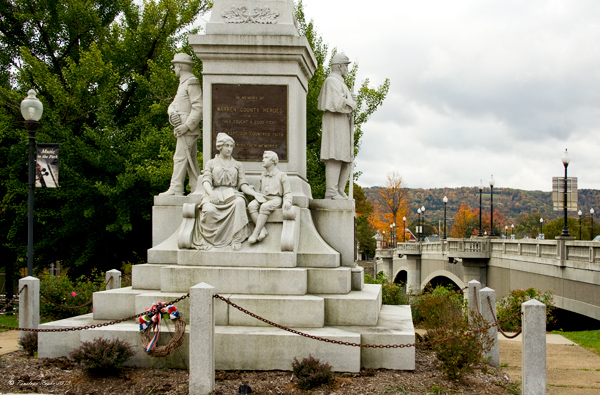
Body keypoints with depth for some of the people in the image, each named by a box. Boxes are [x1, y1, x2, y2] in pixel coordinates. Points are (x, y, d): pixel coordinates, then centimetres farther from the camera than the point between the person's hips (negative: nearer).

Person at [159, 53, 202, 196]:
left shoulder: (192, 82, -11)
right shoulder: (183, 83, 21)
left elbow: (198, 107, -19)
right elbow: (174, 104, 18)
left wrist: (187, 125, -23)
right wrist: (172, 112, -6)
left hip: (188, 130, -10)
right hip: (183, 127, 10)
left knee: (180, 158, -10)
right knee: (191, 160, 9)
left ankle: (175, 190, -10)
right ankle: (197, 189, 11)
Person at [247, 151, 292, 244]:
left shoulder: (281, 175, 8)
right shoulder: (262, 175, 23)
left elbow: (288, 192, 5)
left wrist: (287, 201, -16)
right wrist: (258, 195, 6)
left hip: (275, 199, -5)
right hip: (263, 198, 5)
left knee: (265, 207, -38)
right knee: (251, 206, -30)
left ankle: (255, 233, -41)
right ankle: (263, 230, -37)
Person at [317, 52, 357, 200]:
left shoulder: (338, 82, 24)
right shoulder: (332, 81, -10)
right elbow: (339, 103, -21)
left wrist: (350, 99, 12)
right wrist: (352, 104, -2)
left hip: (343, 126, 11)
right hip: (335, 123, -11)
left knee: (347, 160, 9)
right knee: (335, 158, -14)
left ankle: (339, 191, 10)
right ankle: (331, 192, -16)